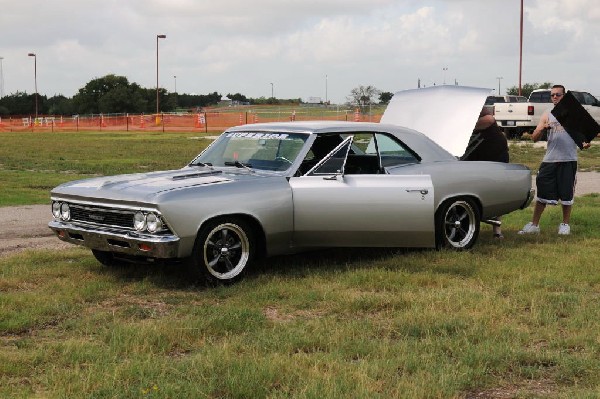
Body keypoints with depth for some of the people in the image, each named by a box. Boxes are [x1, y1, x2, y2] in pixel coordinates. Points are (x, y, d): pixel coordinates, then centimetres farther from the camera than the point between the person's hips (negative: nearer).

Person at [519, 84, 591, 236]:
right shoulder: (547, 115, 10)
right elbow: (535, 138, 4)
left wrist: (585, 143, -12)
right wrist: (542, 129, -17)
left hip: (569, 160, -1)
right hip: (549, 160, 1)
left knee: (567, 193, 4)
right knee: (542, 192, 2)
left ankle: (565, 225, 18)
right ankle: (534, 225, 8)